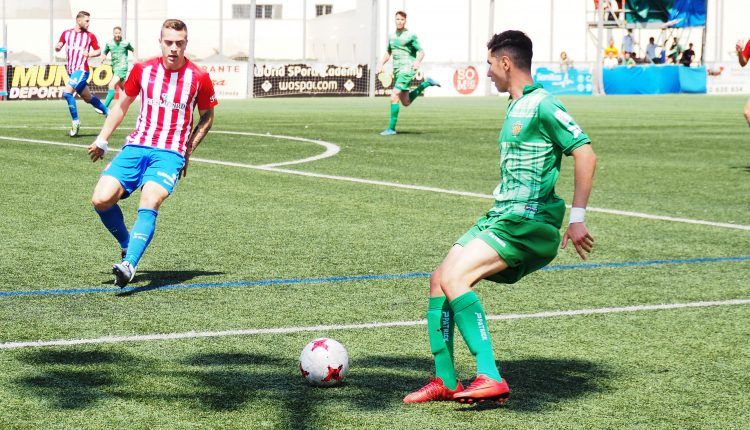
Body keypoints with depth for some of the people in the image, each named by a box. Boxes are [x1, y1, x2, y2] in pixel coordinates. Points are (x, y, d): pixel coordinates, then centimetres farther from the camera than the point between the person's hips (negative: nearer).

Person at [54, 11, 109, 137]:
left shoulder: (90, 36, -1)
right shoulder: (66, 33, 8)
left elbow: (98, 51, 5)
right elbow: (57, 48, 15)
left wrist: (89, 54, -15)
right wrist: (57, 47, -9)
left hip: (81, 70, -5)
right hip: (71, 70, 5)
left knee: (67, 92, -21)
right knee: (88, 97, 14)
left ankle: (75, 122, -12)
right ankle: (106, 111, 33)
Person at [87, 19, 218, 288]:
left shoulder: (199, 78, -2)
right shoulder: (143, 70, 4)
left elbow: (207, 117, 12)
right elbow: (123, 105, 20)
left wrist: (187, 152, 5)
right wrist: (102, 140, 15)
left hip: (170, 153, -3)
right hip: (136, 146, 3)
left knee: (149, 204, -29)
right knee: (101, 200, -15)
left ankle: (129, 265, -41)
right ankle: (127, 245, 12)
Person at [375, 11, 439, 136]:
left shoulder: (410, 35, -4)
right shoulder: (392, 36, 15)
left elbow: (421, 52, -4)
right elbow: (388, 53, 28)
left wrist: (418, 61, -24)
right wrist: (381, 64, 12)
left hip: (407, 68, -8)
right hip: (397, 70, 8)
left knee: (394, 97, -17)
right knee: (406, 102, 12)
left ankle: (391, 128, -13)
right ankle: (427, 83, 29)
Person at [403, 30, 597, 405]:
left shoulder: (542, 104, -12)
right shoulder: (515, 108, 18)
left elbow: (585, 154, -18)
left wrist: (577, 219, -20)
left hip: (525, 220, -10)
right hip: (500, 216, 10)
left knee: (454, 278, -23)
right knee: (439, 280, 6)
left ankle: (490, 378, -25)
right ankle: (444, 382, 10)